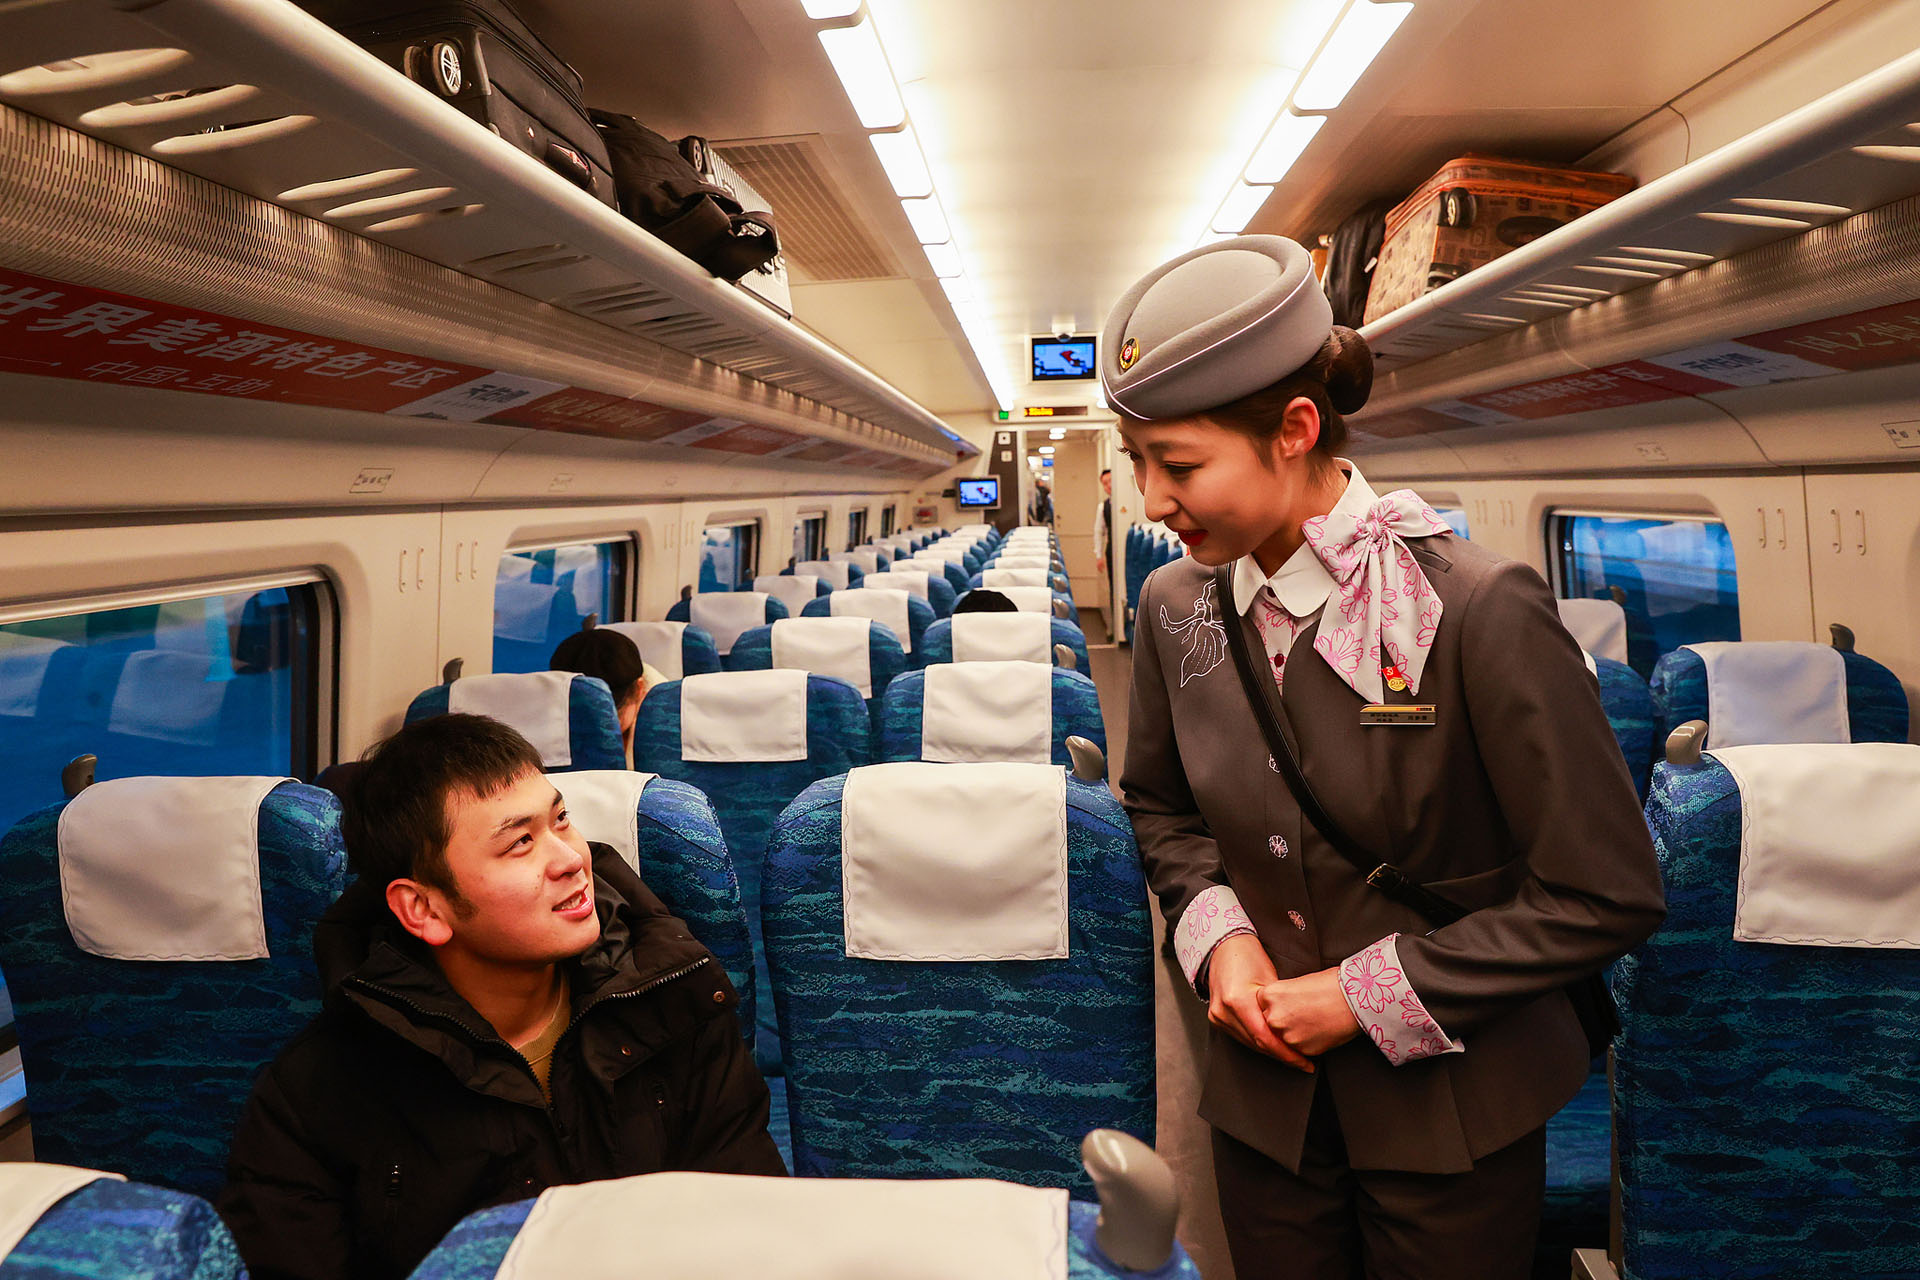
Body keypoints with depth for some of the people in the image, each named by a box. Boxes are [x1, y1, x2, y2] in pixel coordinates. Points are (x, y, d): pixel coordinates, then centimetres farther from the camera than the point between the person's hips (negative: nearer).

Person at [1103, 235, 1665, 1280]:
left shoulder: (1480, 610, -22)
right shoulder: (1175, 608, -7)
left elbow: (1605, 895, -16)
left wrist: (1372, 992, -17)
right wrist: (1217, 933, -8)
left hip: (1449, 1114, -3)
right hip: (1265, 1092, 4)